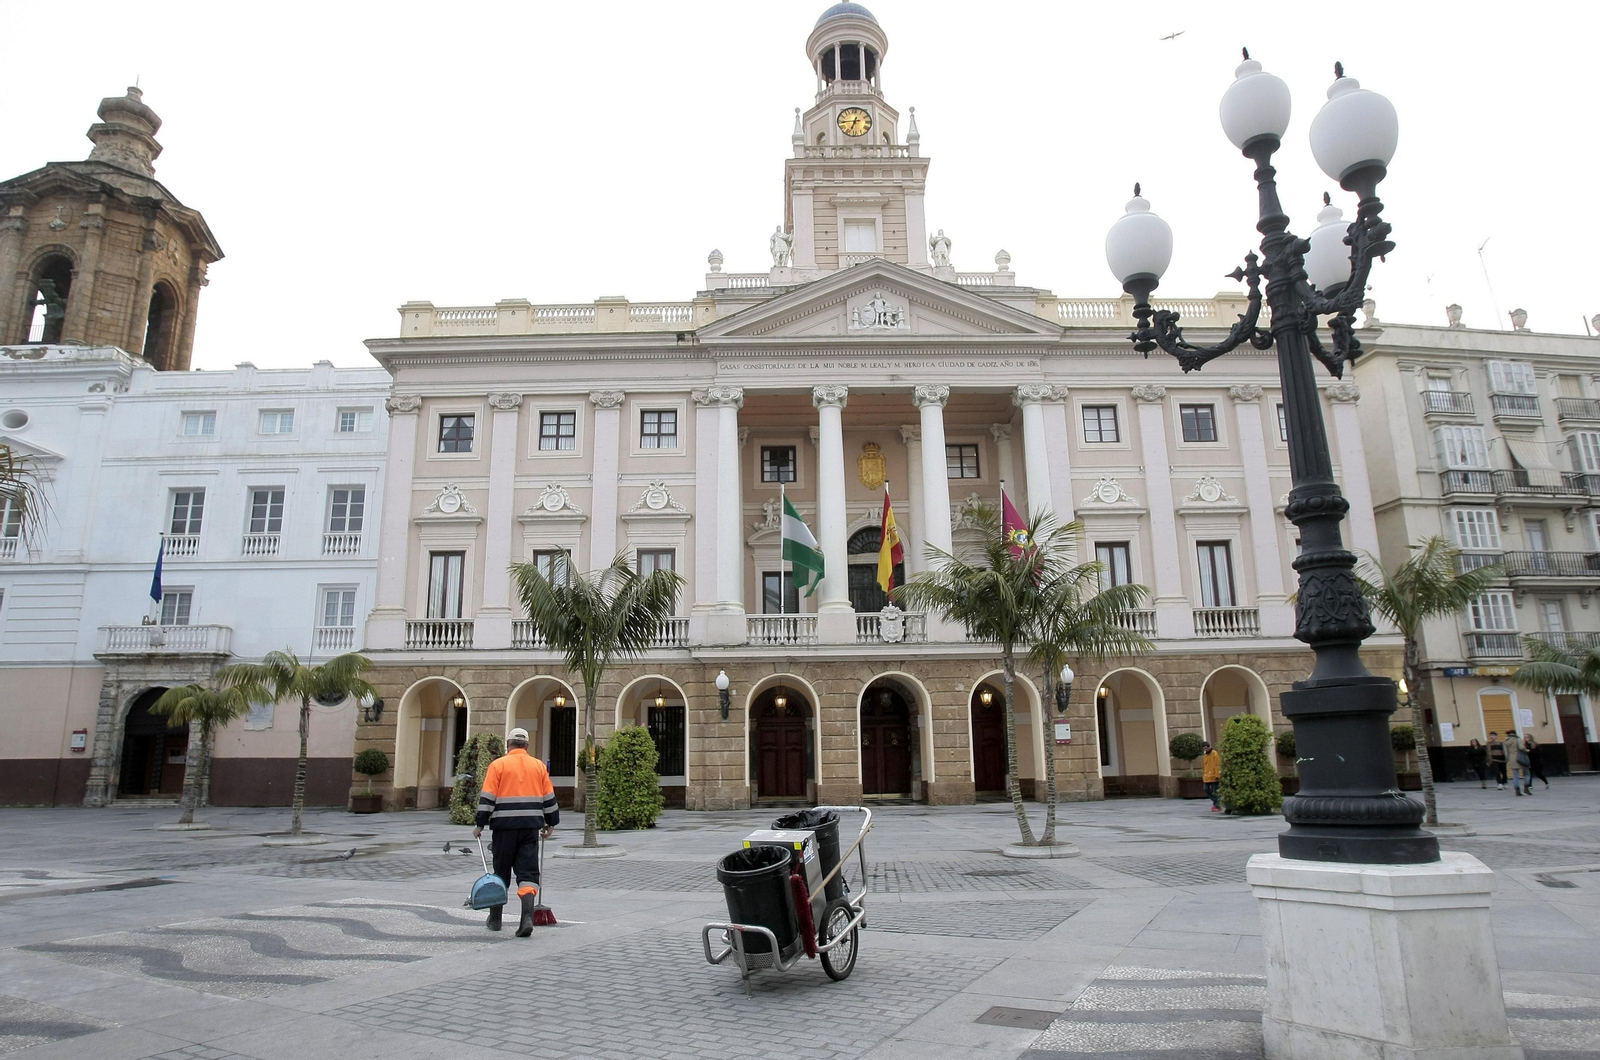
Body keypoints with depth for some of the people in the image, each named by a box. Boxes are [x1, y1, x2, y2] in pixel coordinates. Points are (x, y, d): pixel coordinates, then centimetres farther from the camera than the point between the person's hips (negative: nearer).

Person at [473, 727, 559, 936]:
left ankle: (495, 919, 25)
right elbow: (549, 798, 10)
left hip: (505, 826, -1)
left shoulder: (498, 765, 0)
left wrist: (479, 824, 1)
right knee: (528, 872, 1)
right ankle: (527, 918, -14)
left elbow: (487, 798, -5)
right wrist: (550, 824, 20)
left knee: (501, 872, 13)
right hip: (531, 826, 1)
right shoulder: (539, 766, 8)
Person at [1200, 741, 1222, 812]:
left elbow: (1217, 765, -12)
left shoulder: (1214, 754, -8)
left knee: (1215, 791, -3)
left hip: (1214, 777, -7)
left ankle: (1217, 806, 6)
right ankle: (1215, 802, 24)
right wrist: (1203, 774, 16)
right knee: (1207, 790, 6)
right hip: (1207, 777, 7)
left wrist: (1217, 775, -16)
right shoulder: (1205, 755, 14)